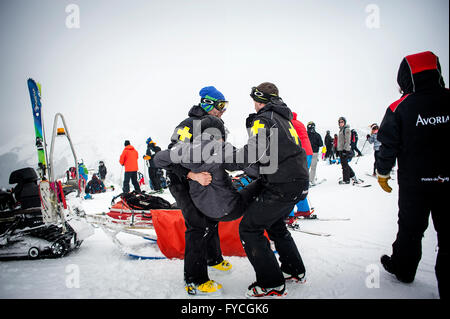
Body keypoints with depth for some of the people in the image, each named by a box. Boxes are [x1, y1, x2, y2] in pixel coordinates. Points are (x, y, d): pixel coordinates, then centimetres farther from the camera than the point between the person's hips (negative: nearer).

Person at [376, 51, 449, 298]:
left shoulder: (399, 108, -8)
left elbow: (388, 145, -5)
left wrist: (382, 173, 8)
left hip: (414, 183, -1)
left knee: (410, 228, 16)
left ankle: (402, 269, 34)